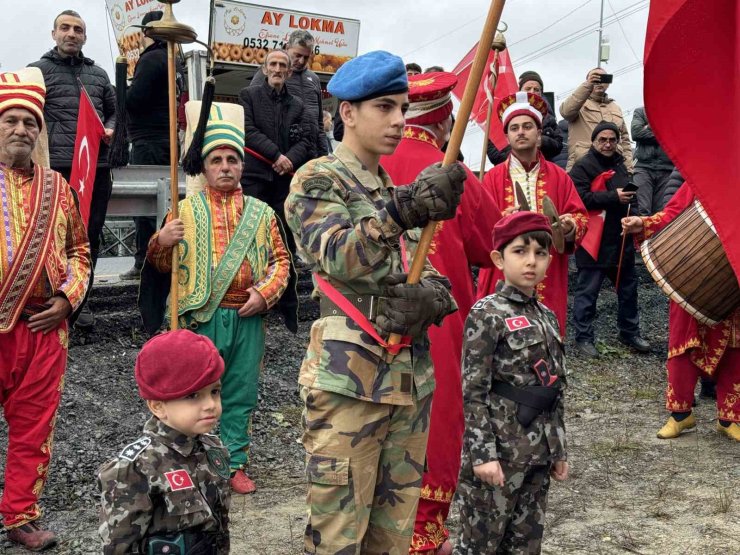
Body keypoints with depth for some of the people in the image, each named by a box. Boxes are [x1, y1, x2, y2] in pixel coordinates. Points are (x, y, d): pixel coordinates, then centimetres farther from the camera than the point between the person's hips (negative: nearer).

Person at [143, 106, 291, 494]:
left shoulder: (261, 213, 11)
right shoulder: (186, 210, 5)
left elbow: (280, 259, 13)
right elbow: (163, 265, 7)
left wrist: (265, 293, -4)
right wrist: (160, 242, -15)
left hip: (248, 317, 2)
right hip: (201, 317, -2)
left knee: (241, 395, 9)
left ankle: (234, 464, 21)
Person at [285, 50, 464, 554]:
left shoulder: (398, 189, 17)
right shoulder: (317, 180, -4)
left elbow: (433, 277, 12)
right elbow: (336, 256, -23)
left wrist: (430, 298, -12)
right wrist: (404, 212, -38)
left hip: (411, 373, 7)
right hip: (349, 376, -7)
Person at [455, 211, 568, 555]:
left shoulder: (547, 317, 11)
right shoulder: (487, 314, -10)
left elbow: (556, 391, 14)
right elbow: (473, 392, -13)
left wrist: (558, 449, 14)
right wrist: (482, 452, -17)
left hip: (538, 451, 7)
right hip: (499, 449, -7)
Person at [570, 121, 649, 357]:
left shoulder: (619, 165, 17)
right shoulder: (583, 167, -9)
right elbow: (580, 198, -23)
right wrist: (613, 197, -24)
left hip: (621, 240, 8)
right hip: (594, 242, -8)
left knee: (628, 288, 16)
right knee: (588, 291, -2)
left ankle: (630, 332, 30)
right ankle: (583, 337, 8)